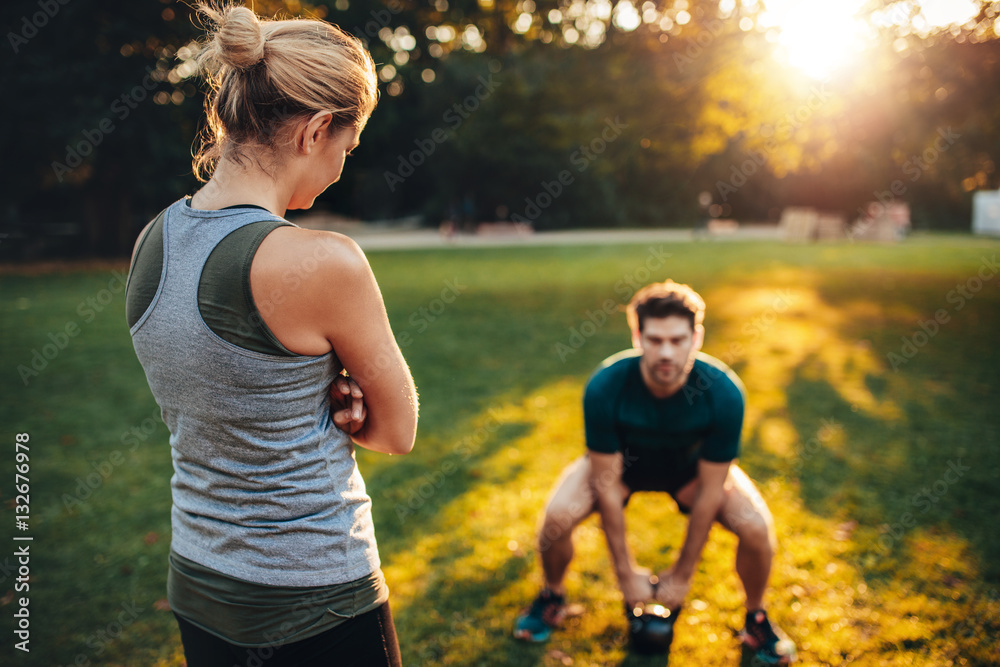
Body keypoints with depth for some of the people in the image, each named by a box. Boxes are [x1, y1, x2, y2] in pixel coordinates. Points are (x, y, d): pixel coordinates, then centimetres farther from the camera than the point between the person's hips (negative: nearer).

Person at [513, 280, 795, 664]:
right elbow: (608, 482, -23)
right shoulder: (605, 386, -34)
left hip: (691, 466, 1)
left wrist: (682, 574, -15)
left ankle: (756, 620, 9)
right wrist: (626, 572, -16)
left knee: (756, 528, -23)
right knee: (558, 516, -26)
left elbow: (709, 491, -22)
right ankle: (552, 598, 8)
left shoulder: (723, 392, -32)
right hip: (621, 461, 0)